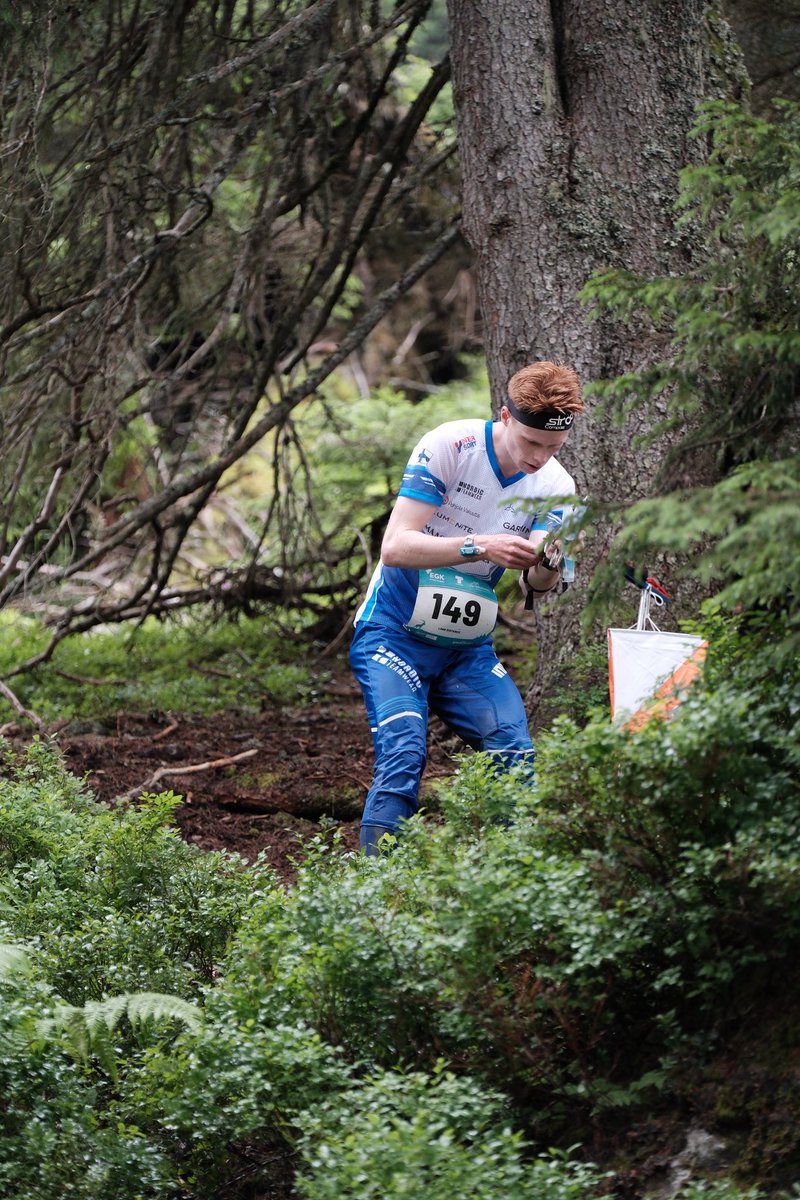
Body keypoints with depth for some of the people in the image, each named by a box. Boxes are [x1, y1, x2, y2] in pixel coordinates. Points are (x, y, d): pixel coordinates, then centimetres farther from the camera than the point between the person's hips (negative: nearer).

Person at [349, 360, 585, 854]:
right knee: (403, 757, -22)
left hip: (467, 649, 5)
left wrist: (549, 562, -32)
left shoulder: (556, 486, -2)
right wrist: (480, 548, -35)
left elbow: (536, 585, -8)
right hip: (394, 634, -5)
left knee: (519, 761, -13)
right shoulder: (448, 447, -17)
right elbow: (395, 546, -22)